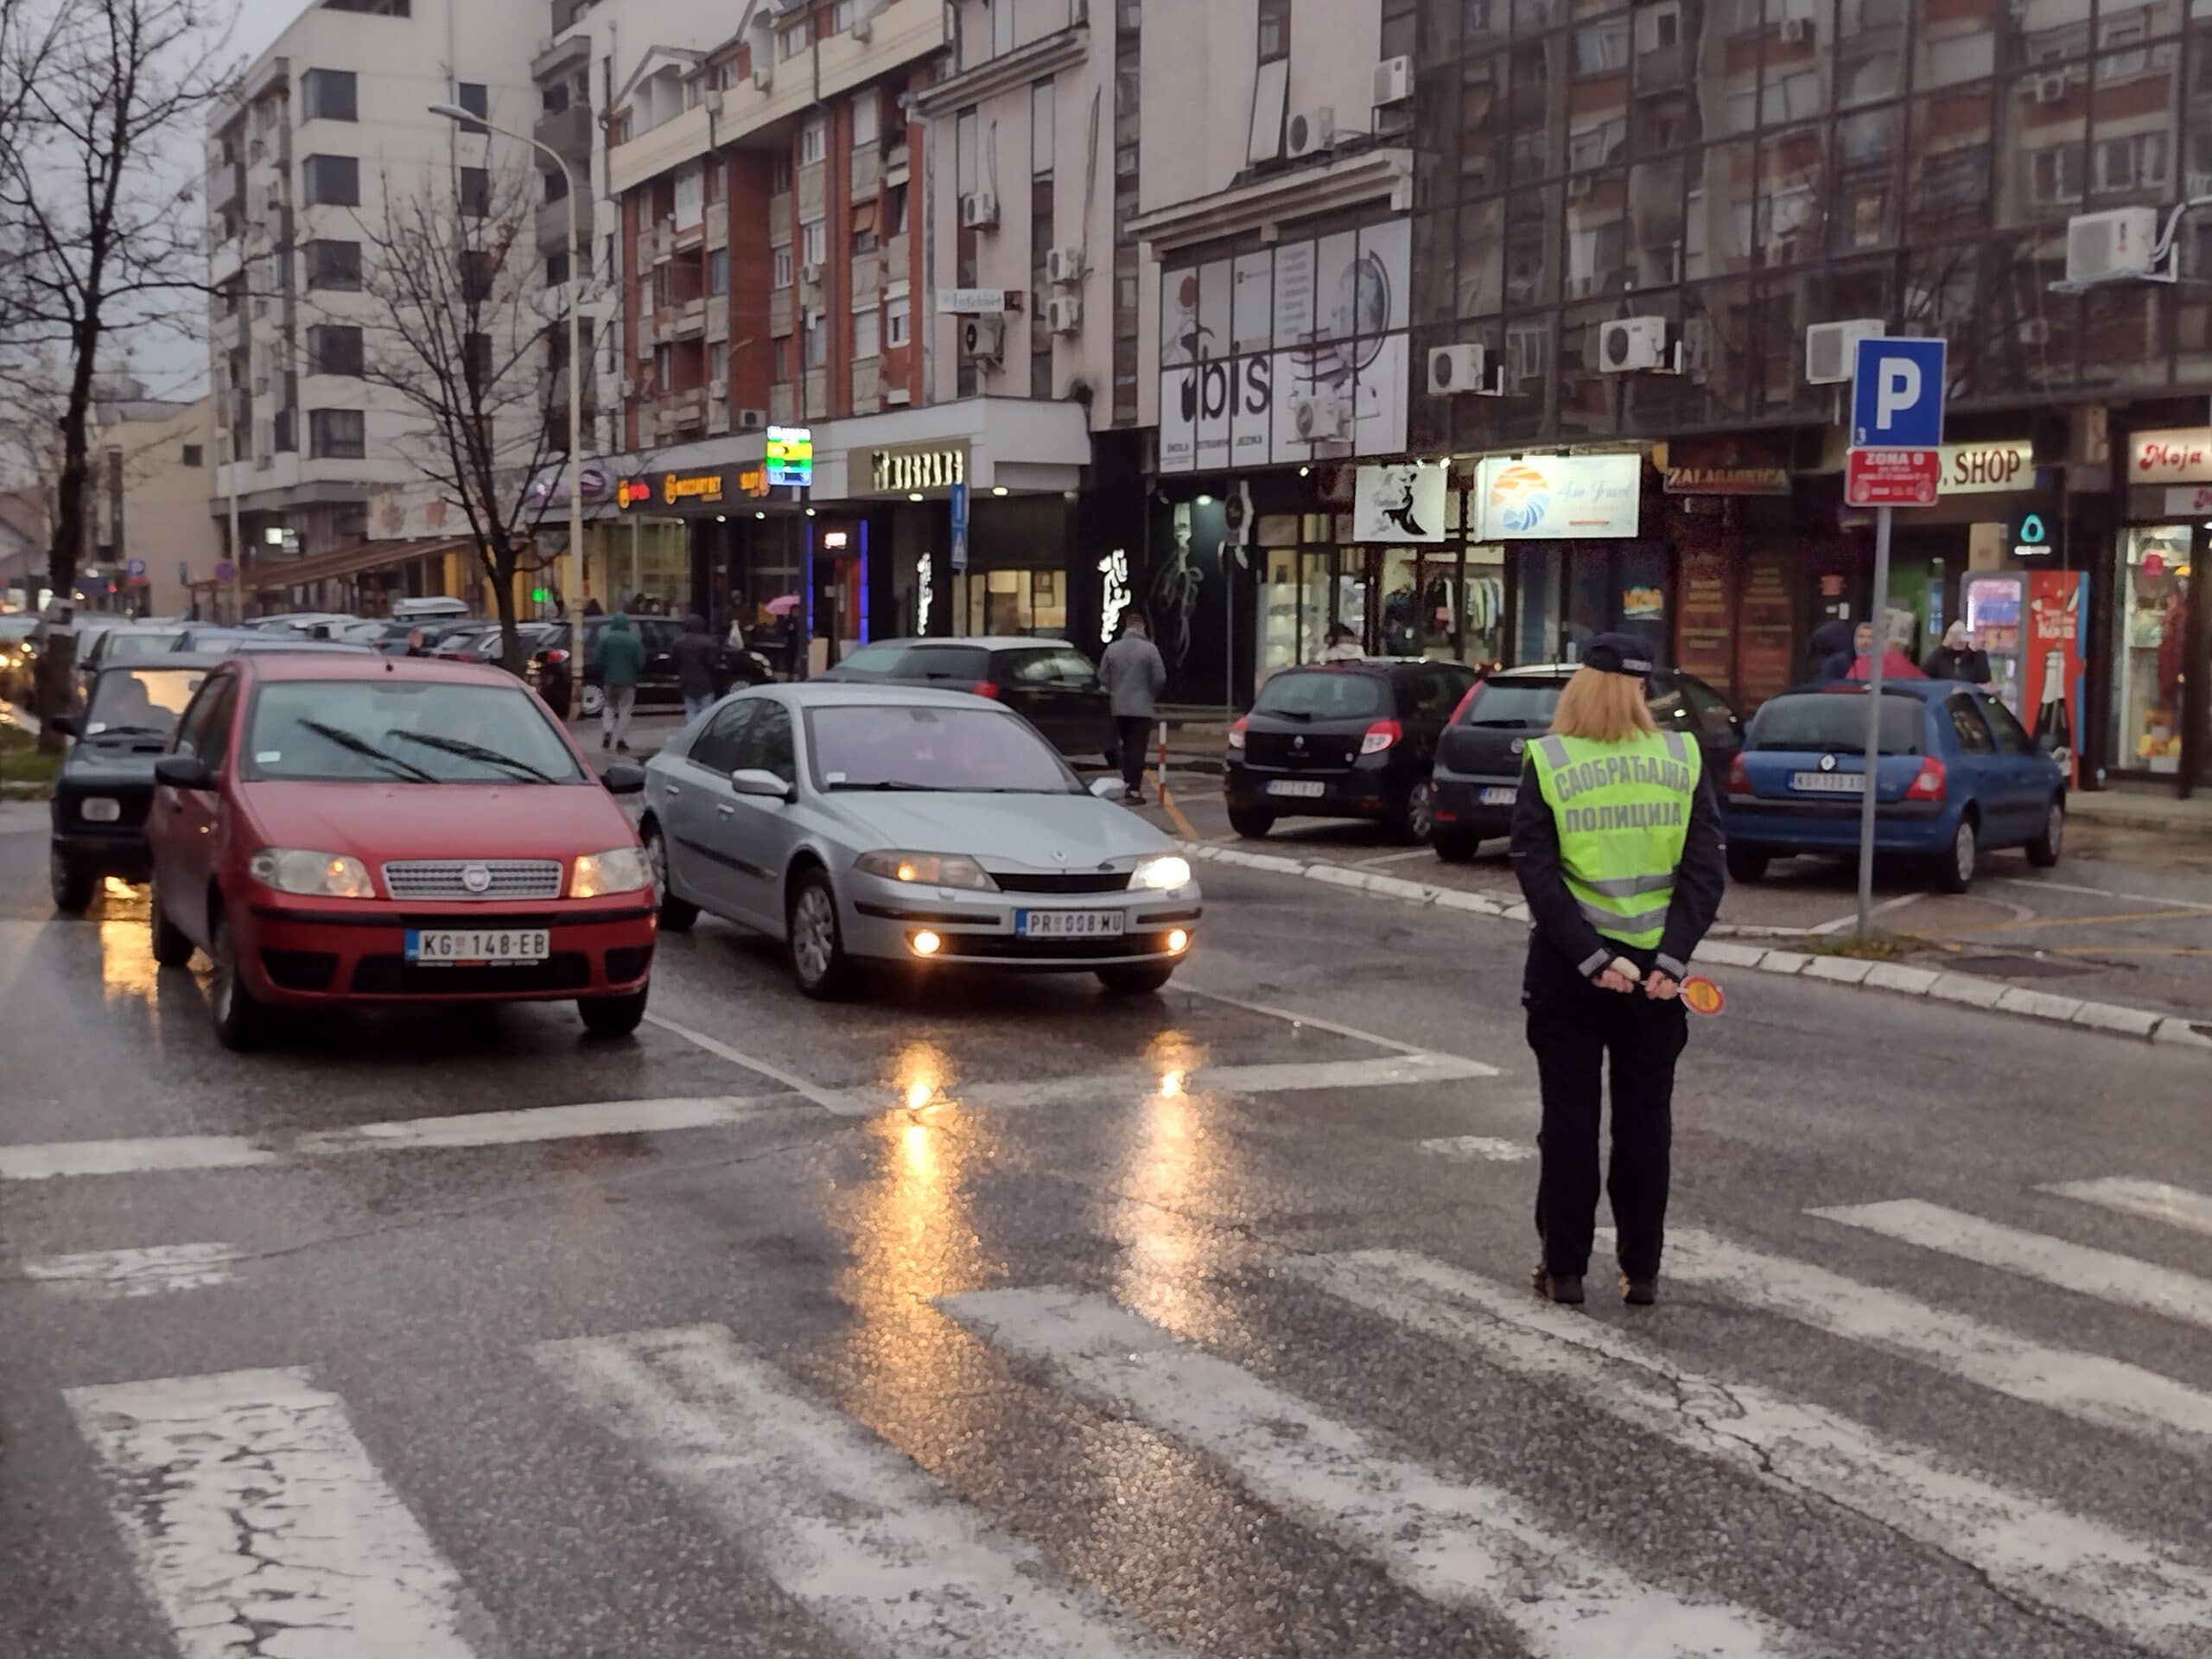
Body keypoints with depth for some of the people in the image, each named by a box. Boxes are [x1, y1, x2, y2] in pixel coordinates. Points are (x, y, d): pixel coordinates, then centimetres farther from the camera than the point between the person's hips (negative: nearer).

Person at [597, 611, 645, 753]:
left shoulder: (605, 640, -5)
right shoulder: (634, 641, -6)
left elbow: (600, 661, -6)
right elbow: (640, 663, -5)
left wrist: (602, 678, 9)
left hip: (609, 680, 1)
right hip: (628, 681, -1)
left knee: (608, 706, 16)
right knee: (625, 709, 5)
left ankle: (607, 731, -6)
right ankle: (621, 740, 2)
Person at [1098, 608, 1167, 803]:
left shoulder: (1112, 648, 1)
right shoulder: (1150, 649, -10)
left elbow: (1102, 677, 4)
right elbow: (1160, 678, -11)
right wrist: (1152, 696, 7)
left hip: (1118, 707, 4)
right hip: (1142, 707, -4)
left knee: (1125, 745, 17)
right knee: (1137, 748, -3)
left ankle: (1127, 782, 20)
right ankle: (1134, 788, -6)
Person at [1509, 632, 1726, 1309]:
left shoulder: (1547, 765, -6)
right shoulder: (1682, 760, -2)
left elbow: (1537, 876, -13)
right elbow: (1707, 868, -8)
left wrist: (1592, 958, -14)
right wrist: (1672, 958, -12)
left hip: (1568, 968, -1)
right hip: (1655, 964, 1)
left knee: (1569, 1116, 9)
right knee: (1645, 1118, 11)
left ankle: (1564, 1268, 14)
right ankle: (1641, 1271, 16)